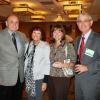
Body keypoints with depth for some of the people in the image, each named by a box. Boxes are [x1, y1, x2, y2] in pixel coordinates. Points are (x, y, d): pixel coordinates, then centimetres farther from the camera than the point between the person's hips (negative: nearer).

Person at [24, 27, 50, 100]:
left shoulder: (45, 46, -10)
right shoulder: (27, 45, 4)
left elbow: (47, 63, -11)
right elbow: (26, 60, 9)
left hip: (39, 78, -4)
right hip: (28, 77, 4)